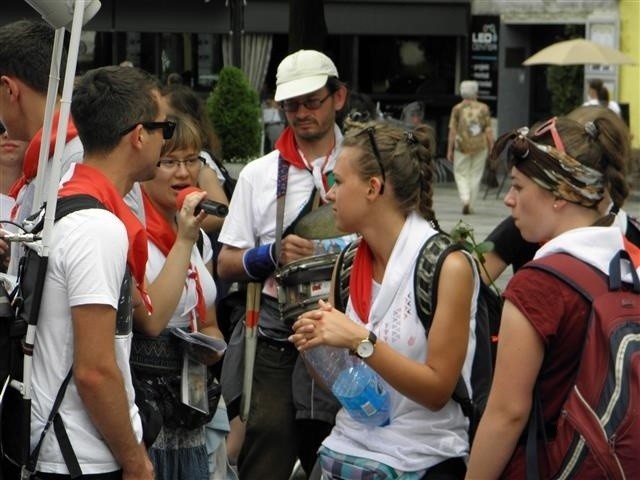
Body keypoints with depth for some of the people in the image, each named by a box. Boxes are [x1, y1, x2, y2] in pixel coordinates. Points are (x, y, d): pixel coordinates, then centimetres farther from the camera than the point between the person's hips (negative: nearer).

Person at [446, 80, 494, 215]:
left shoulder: (457, 109, 1)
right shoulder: (483, 108, 2)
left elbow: (452, 131, -1)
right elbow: (488, 130, 0)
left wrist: (450, 150, 4)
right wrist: (491, 149, 6)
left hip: (462, 146, -1)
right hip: (480, 147, 1)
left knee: (461, 174, 8)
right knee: (475, 175, 10)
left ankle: (465, 200, -15)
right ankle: (470, 205, 12)